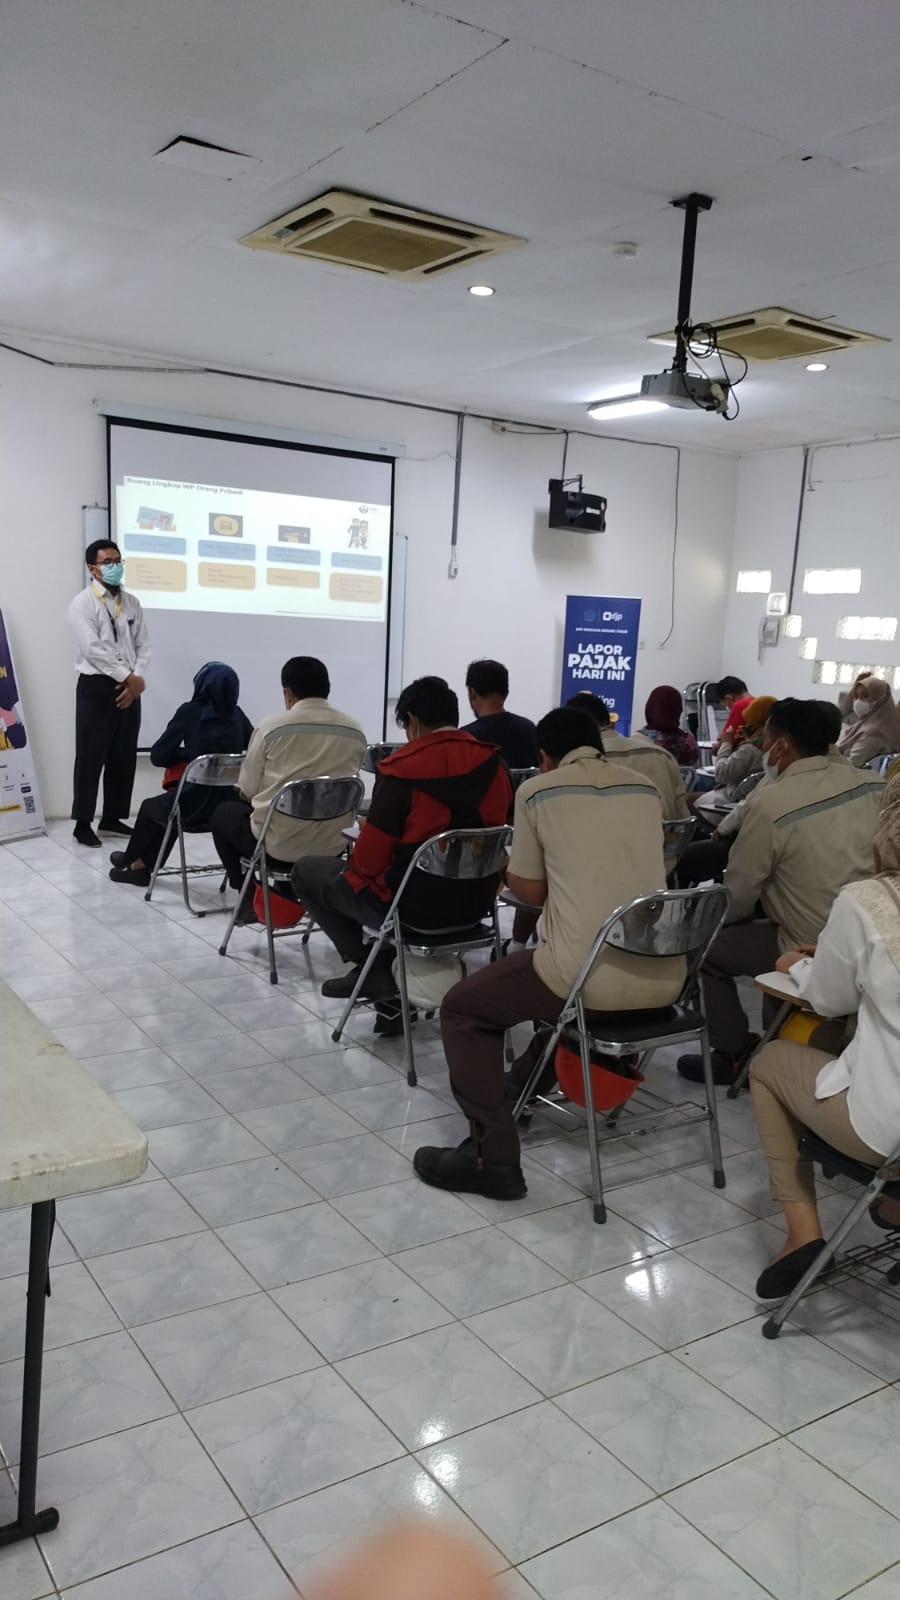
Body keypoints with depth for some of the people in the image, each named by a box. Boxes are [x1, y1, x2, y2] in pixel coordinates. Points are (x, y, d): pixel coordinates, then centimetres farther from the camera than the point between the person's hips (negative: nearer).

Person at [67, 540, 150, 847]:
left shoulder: (132, 603, 12)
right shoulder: (83, 603, -6)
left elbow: (143, 645, 8)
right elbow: (93, 649, -15)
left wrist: (137, 679, -7)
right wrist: (128, 677, -15)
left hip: (128, 688, 6)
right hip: (96, 687, -6)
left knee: (125, 758, 9)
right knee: (91, 758, -2)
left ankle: (112, 817, 20)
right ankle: (83, 823, 6)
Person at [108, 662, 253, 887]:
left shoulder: (190, 711, -9)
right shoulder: (236, 715, 2)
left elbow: (158, 755, -7)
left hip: (195, 805, -4)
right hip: (230, 805, 4)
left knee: (150, 807, 31)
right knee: (167, 805, 34)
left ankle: (131, 860, 56)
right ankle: (141, 866, 45)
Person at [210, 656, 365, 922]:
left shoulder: (272, 726, -9)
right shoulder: (355, 731, 1)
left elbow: (247, 790, -2)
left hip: (277, 845, -4)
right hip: (331, 847, 4)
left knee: (223, 813, 26)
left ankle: (252, 899, 23)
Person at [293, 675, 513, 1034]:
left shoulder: (402, 768, -19)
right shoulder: (494, 763, -3)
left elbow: (370, 858, -15)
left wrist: (352, 865, 8)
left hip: (415, 906, -6)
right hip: (475, 902, 6)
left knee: (306, 871, 14)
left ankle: (368, 967, 8)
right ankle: (391, 1001, 30)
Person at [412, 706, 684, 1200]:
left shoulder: (538, 791, 2)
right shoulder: (646, 788, 16)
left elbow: (529, 890, 9)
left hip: (591, 979, -6)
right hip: (665, 978, 7)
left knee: (462, 1009, 14)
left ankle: (493, 1157, 7)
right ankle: (529, 1081, 52)